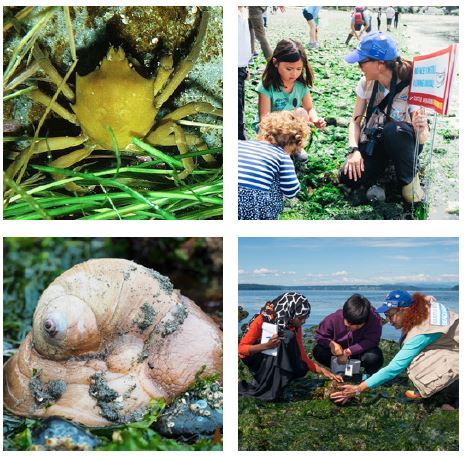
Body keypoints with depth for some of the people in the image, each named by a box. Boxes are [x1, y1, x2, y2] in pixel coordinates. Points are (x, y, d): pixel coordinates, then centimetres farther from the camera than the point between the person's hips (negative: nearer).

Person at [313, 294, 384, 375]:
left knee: (374, 357, -36)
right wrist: (331, 343, -31)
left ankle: (369, 374, 2)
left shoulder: (374, 320, -28)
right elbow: (319, 335, -9)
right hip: (340, 351, 2)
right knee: (318, 351, -23)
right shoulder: (334, 319, -22)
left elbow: (371, 341, -31)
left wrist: (348, 352, -34)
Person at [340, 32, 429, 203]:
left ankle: (410, 177, -13)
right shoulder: (366, 83, -8)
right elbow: (355, 121, -3)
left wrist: (420, 130, -45)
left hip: (403, 142, -3)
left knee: (392, 129, -39)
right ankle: (383, 162, 7)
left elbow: (422, 139, -21)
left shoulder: (409, 87, -22)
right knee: (349, 178, -24)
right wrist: (354, 150, -21)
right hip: (373, 141, 3)